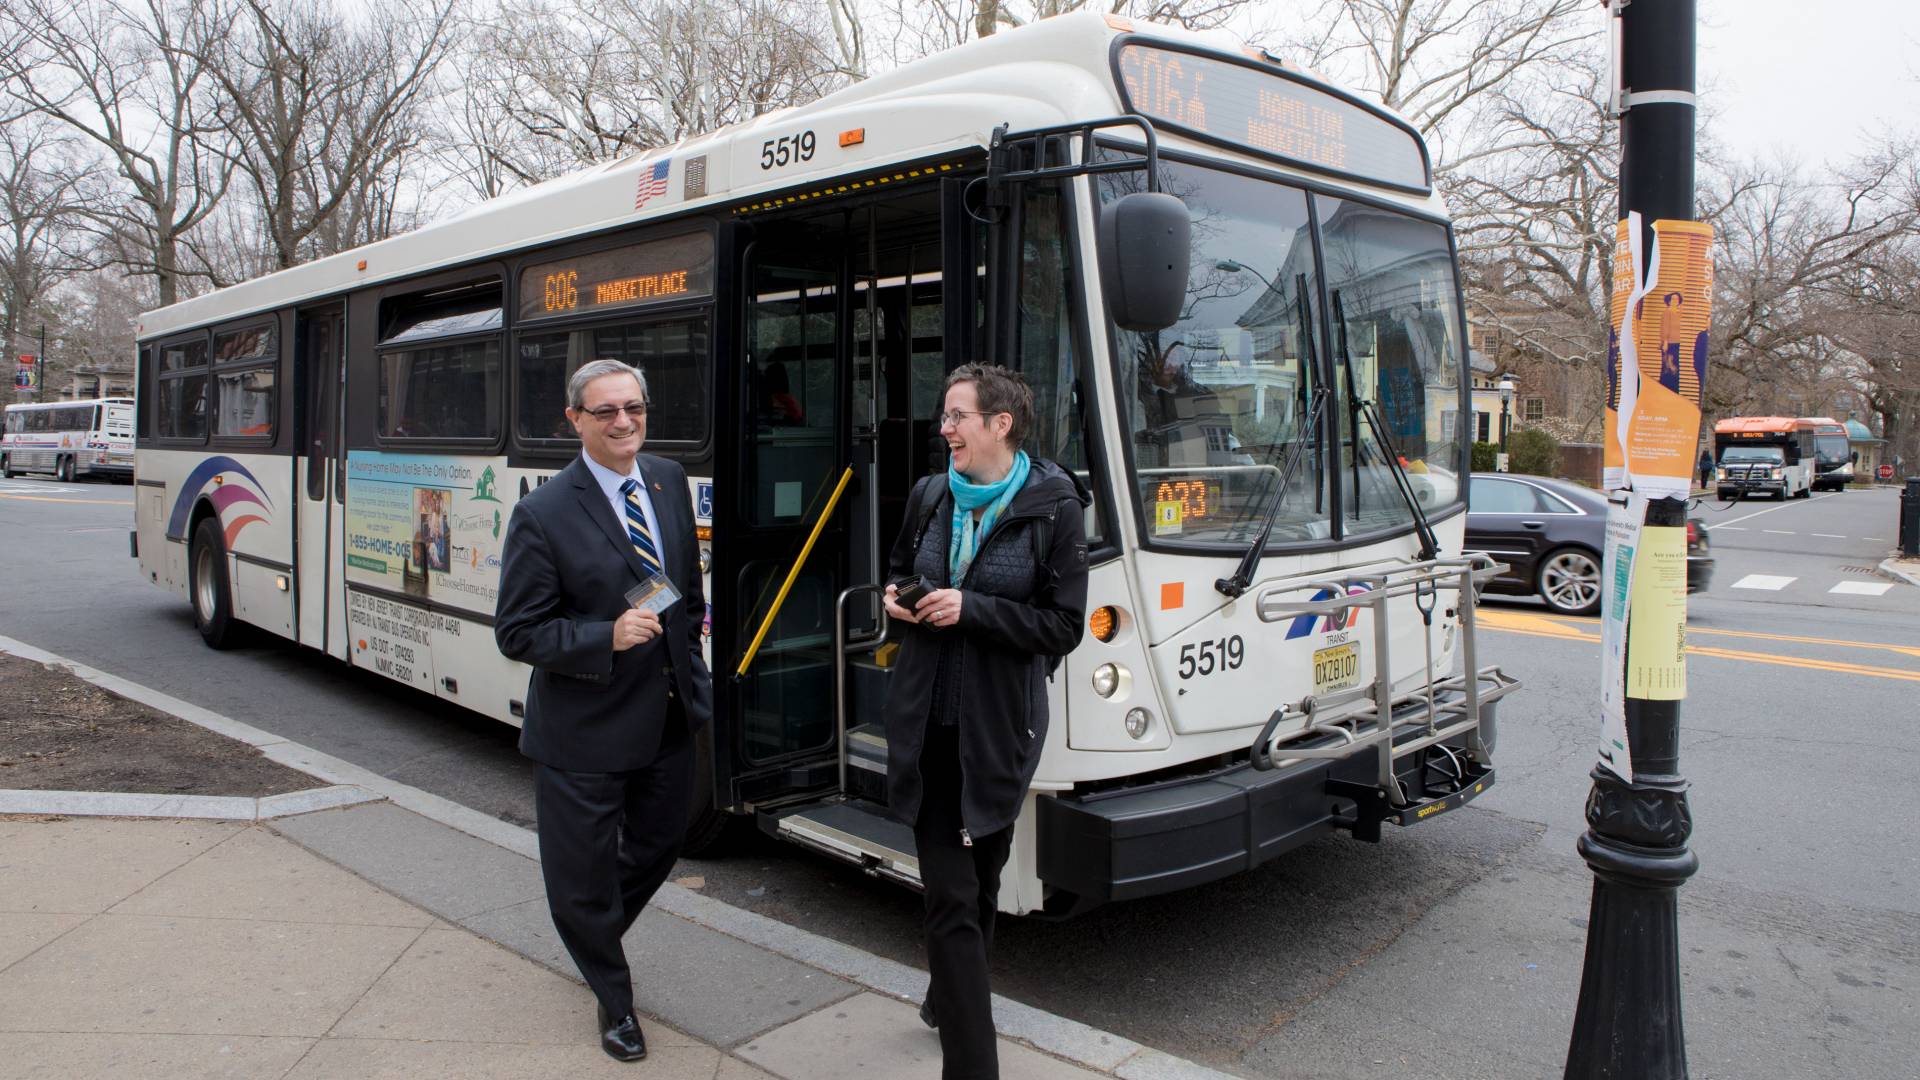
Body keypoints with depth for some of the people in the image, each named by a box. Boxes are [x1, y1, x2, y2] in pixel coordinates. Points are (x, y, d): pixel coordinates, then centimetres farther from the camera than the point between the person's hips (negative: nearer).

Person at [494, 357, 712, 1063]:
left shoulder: (668, 481, 1)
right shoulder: (544, 515, -18)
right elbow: (517, 633, -15)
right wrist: (607, 638, -27)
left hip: (668, 720, 6)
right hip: (585, 737, -6)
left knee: (657, 847, 24)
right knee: (583, 875, 9)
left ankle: (600, 938, 54)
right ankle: (614, 998, 37)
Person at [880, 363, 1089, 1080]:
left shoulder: (1053, 507, -9)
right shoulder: (930, 496, 3)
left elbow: (1064, 625, -11)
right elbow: (898, 569, 19)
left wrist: (970, 609, -20)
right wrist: (897, 598, -4)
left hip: (999, 728, -2)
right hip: (927, 723, 2)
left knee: (979, 880, 17)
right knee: (950, 894, 0)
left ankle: (953, 1001, 43)